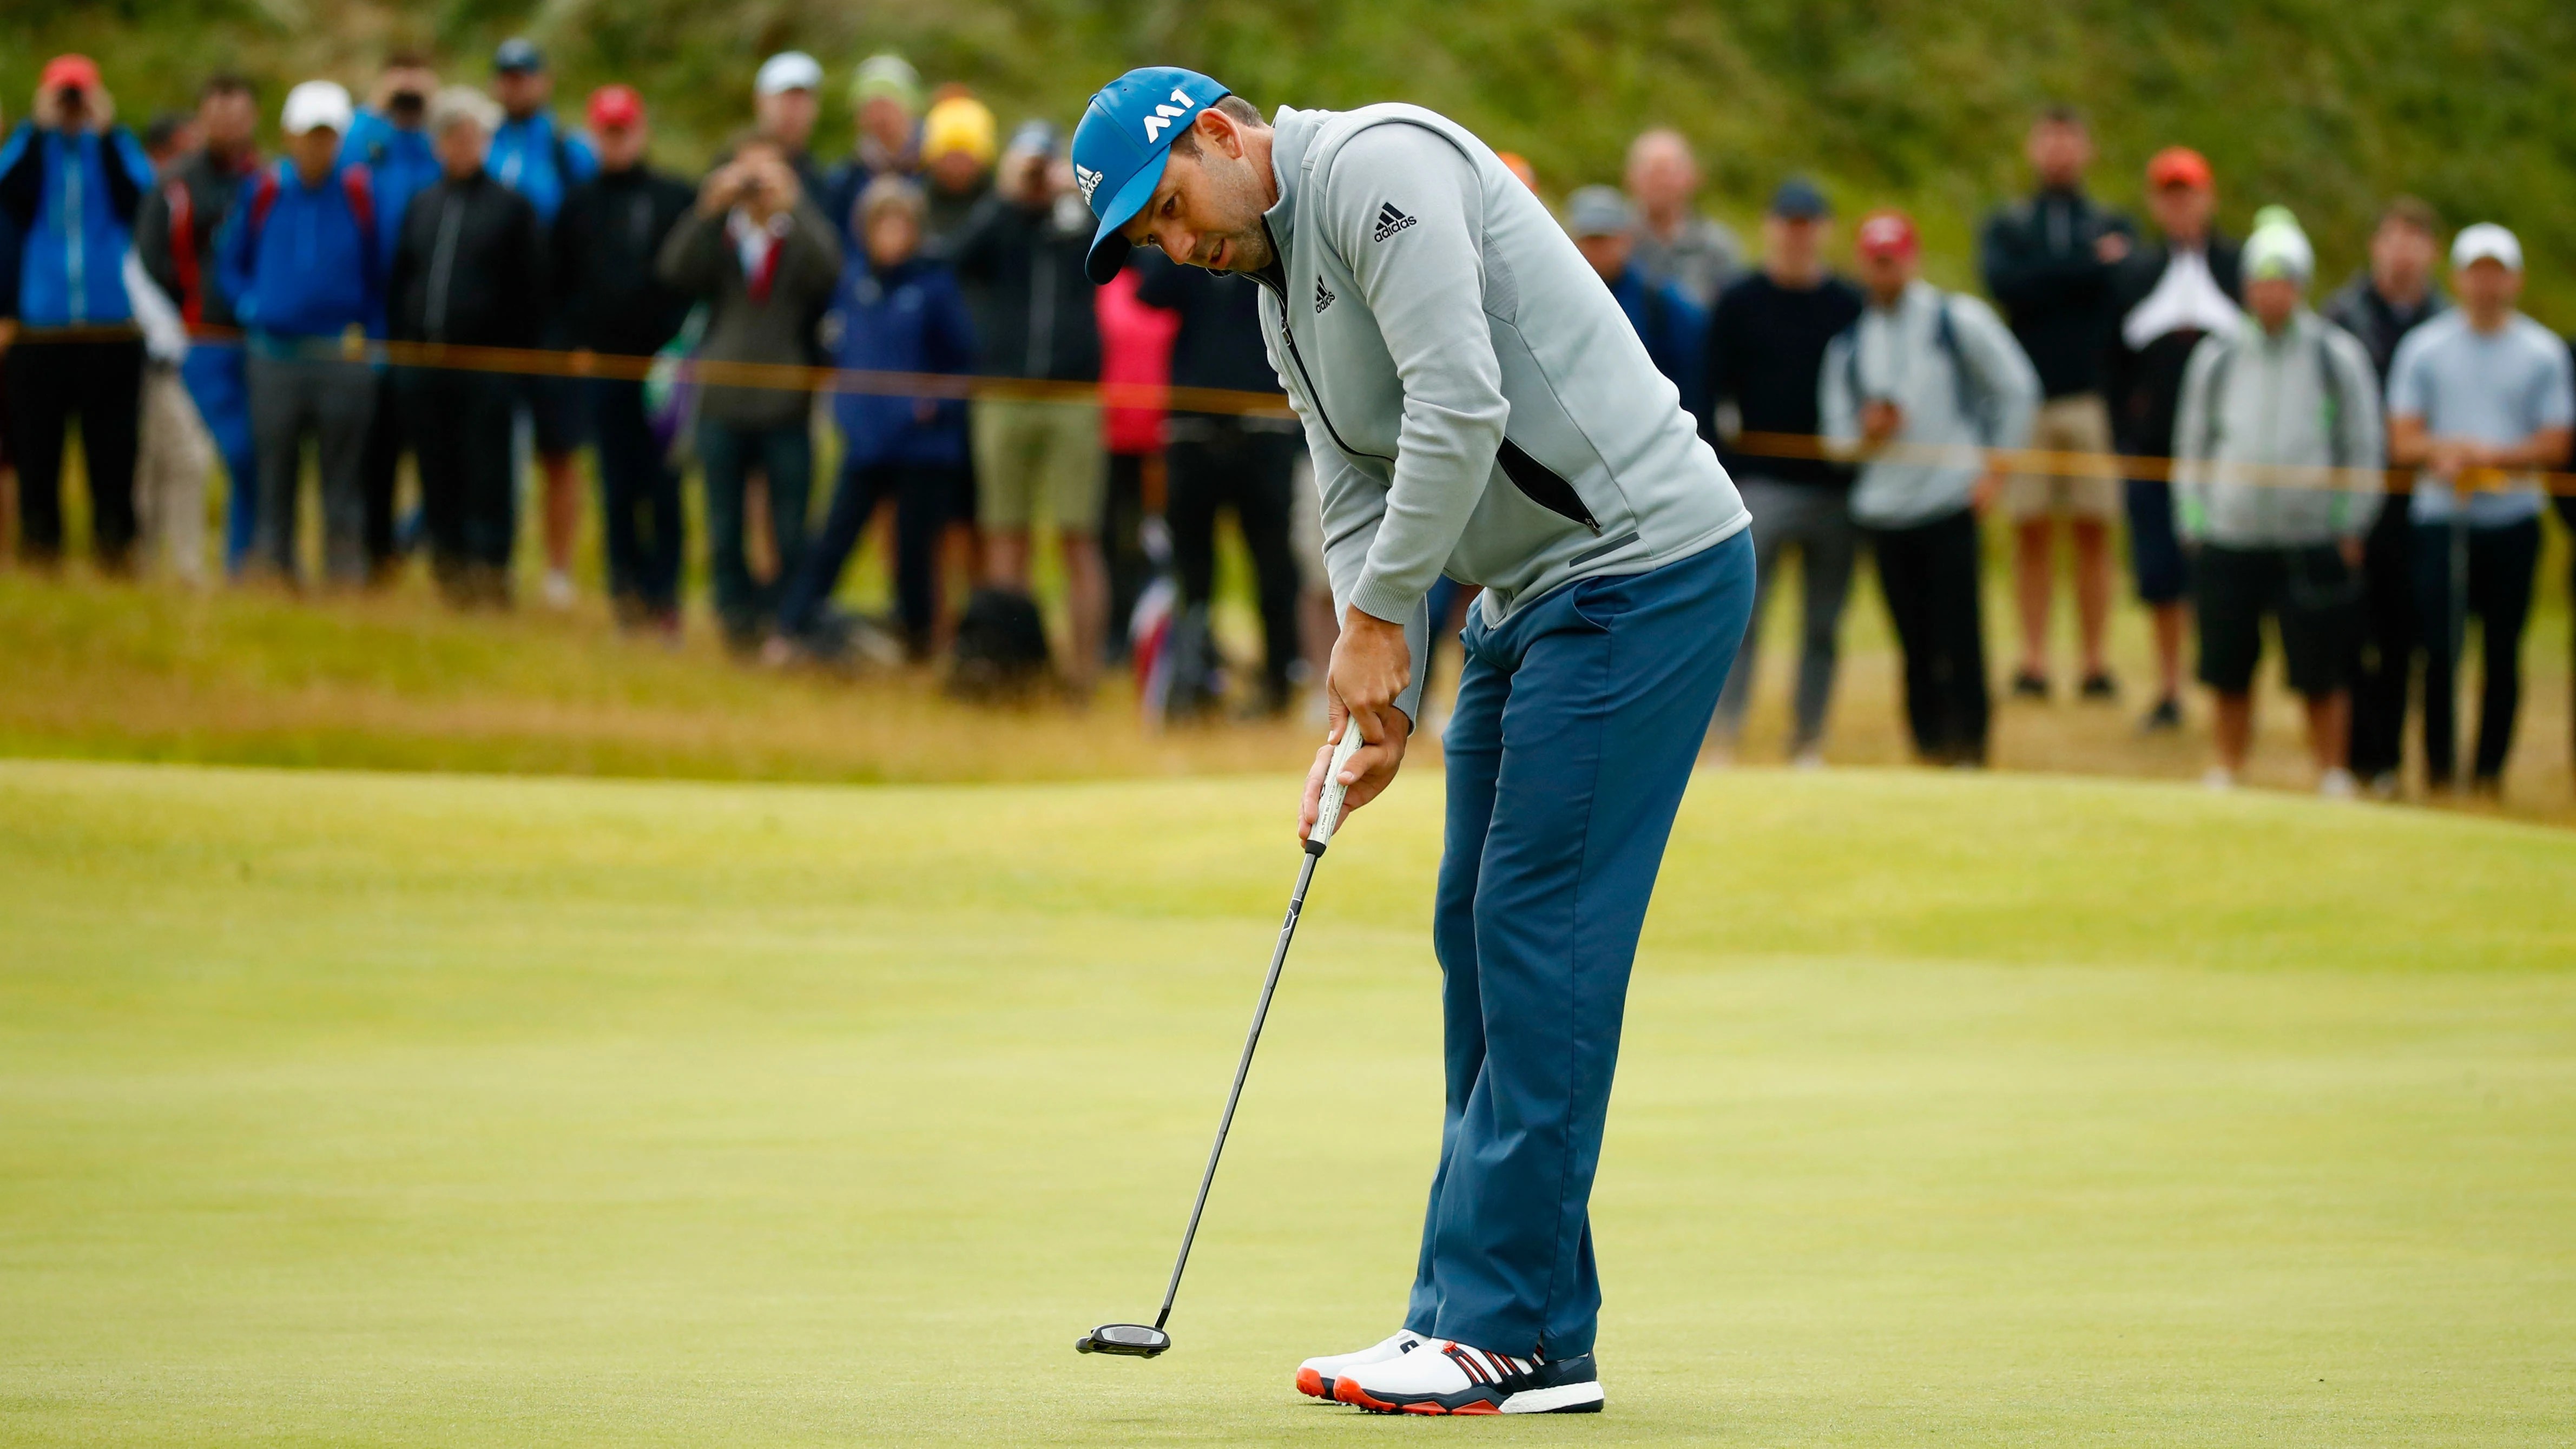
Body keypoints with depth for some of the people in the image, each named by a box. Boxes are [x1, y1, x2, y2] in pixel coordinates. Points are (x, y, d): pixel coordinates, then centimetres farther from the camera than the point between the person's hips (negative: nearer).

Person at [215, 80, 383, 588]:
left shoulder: (359, 193, 2)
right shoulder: (264, 193, 5)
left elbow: (380, 273, 9)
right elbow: (232, 263, 17)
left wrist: (369, 332, 1)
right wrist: (251, 308, 3)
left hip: (343, 352, -1)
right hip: (276, 353, 1)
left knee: (343, 477, -1)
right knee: (275, 474, 4)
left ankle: (346, 575, 1)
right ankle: (272, 573, 9)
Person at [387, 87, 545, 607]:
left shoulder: (512, 208, 2)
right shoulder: (421, 207, 16)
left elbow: (531, 291, 0)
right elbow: (399, 282, 19)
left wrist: (517, 358, -6)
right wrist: (401, 344, 9)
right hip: (425, 364, 4)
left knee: (487, 477, -5)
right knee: (437, 478, 5)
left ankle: (490, 572, -3)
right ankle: (449, 570, 11)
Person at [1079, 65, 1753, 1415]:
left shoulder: (1375, 166, -15)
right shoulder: (1285, 297, 16)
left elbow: (1461, 406, -24)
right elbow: (1361, 511, 13)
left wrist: (1374, 618, -15)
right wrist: (1377, 706, -3)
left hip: (1644, 568, -10)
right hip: (1531, 595, 10)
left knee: (1538, 930, -11)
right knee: (1478, 939, 10)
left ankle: (1523, 1338, -9)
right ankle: (1469, 1309, 16)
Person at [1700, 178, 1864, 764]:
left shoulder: (1852, 307, 10)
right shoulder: (1737, 304, 5)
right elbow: (1712, 395, 3)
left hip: (1835, 489, 2)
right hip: (1762, 483, -2)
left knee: (1823, 624, 6)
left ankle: (1809, 742, 13)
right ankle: (1723, 734, -14)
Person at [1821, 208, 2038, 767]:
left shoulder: (1958, 319, 2)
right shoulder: (1850, 340, 12)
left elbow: (2017, 388, 5)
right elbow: (1836, 423, 17)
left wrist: (1995, 467, -1)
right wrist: (1863, 433, -7)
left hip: (1951, 500, -4)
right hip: (1884, 507, 4)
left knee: (1959, 635, -9)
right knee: (1915, 645, 3)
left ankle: (1968, 747, -4)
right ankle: (1927, 748, 9)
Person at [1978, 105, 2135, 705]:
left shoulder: (2114, 227, 13)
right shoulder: (2007, 226, 13)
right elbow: (2004, 282, -8)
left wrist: (2048, 279, -11)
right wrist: (2089, 267, -8)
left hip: (2093, 396, 0)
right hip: (2027, 400, 0)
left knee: (2093, 533, -1)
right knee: (2032, 534, -1)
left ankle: (2095, 662, 2)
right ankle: (2033, 663, 2)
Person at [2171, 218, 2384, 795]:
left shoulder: (2338, 356, 2)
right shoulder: (2216, 357, 8)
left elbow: (2364, 445, 5)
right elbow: (2192, 444, 15)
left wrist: (2350, 527, 0)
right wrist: (2193, 520, 7)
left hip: (2312, 546, -2)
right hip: (2228, 544, 2)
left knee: (2323, 676, -1)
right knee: (2229, 673, 6)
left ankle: (2333, 780, 10)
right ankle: (2226, 775, 18)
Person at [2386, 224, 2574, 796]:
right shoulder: (2424, 348, 9)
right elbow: (2402, 442, 5)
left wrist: (2492, 454, -13)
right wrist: (2443, 452, -16)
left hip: (2513, 519, 0)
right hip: (2441, 518, 0)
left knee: (2504, 652, 1)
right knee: (2440, 648, -7)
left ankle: (2489, 770, 8)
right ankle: (2438, 769, 2)